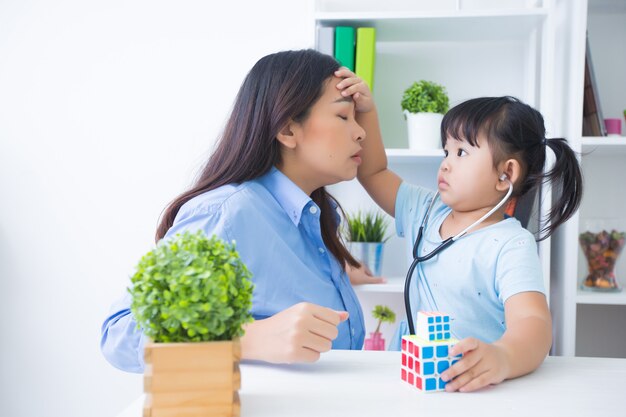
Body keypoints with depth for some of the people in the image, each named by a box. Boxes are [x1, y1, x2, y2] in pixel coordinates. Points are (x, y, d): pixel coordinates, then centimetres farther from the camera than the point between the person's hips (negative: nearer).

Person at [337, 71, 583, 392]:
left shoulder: (511, 245, -11)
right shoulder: (426, 213, 10)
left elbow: (533, 322, -24)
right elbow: (373, 172, 19)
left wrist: (501, 359, -45)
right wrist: (365, 110, 7)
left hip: (473, 389, -4)